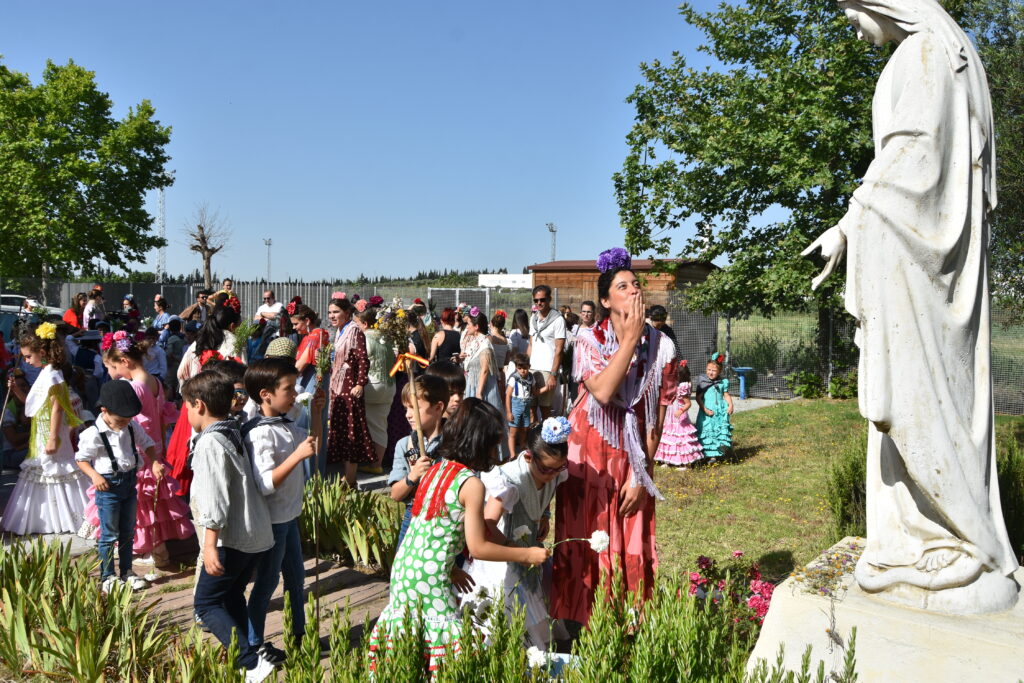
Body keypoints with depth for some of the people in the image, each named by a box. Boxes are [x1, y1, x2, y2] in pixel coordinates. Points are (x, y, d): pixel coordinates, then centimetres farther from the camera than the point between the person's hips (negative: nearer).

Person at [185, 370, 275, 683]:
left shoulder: (210, 442, -15)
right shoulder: (235, 434, 12)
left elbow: (215, 496, -21)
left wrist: (210, 544, -21)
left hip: (231, 539, -9)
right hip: (258, 535, 9)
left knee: (206, 603, -1)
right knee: (232, 597, 20)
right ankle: (240, 658, 24)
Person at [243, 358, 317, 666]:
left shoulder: (287, 426, 1)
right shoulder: (261, 434, -25)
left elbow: (312, 442, 19)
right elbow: (265, 484, -32)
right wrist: (297, 455, -37)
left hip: (289, 516, 9)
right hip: (271, 521, -9)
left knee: (296, 577, 21)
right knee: (267, 582, 7)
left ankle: (299, 632, 37)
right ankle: (254, 644, 23)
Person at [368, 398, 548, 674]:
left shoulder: (436, 469, 8)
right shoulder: (471, 484, -14)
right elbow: (478, 547, -12)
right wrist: (527, 555, -3)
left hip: (403, 567, 8)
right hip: (430, 578, -8)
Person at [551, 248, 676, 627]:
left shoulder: (661, 346, -5)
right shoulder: (588, 340, -8)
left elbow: (657, 415, -3)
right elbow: (602, 391, -26)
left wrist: (642, 476, -4)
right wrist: (630, 340, -21)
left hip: (632, 457, 1)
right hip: (589, 453, -1)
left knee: (632, 546, 4)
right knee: (584, 541, 3)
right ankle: (578, 624, 19)